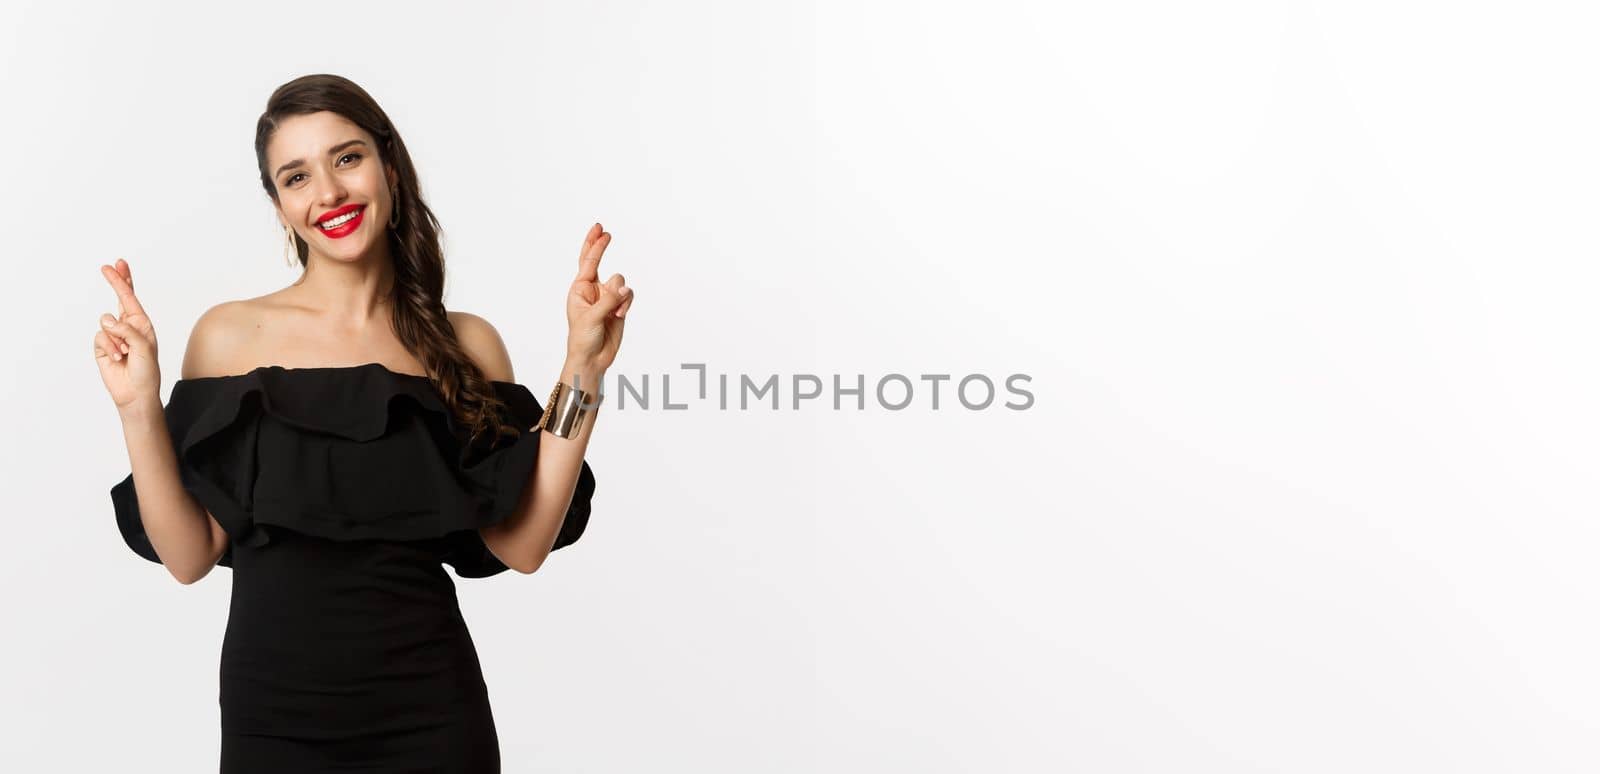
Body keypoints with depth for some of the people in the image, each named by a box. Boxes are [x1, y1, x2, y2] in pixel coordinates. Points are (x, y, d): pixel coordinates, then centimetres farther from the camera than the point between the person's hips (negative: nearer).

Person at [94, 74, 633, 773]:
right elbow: (190, 556, -4)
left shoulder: (467, 345, 0)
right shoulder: (230, 336, -3)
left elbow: (522, 545, -8)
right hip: (270, 710, 0)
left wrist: (582, 369, -11)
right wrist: (139, 409, -14)